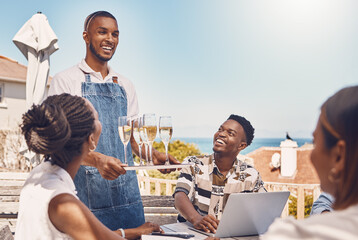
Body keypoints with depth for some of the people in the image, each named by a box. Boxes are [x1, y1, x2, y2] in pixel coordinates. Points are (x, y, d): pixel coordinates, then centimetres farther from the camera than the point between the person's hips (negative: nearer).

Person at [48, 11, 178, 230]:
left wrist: (153, 155, -6)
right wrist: (97, 159, -28)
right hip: (86, 190, -4)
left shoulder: (125, 86, 14)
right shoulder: (65, 80, -2)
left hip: (126, 188, 5)